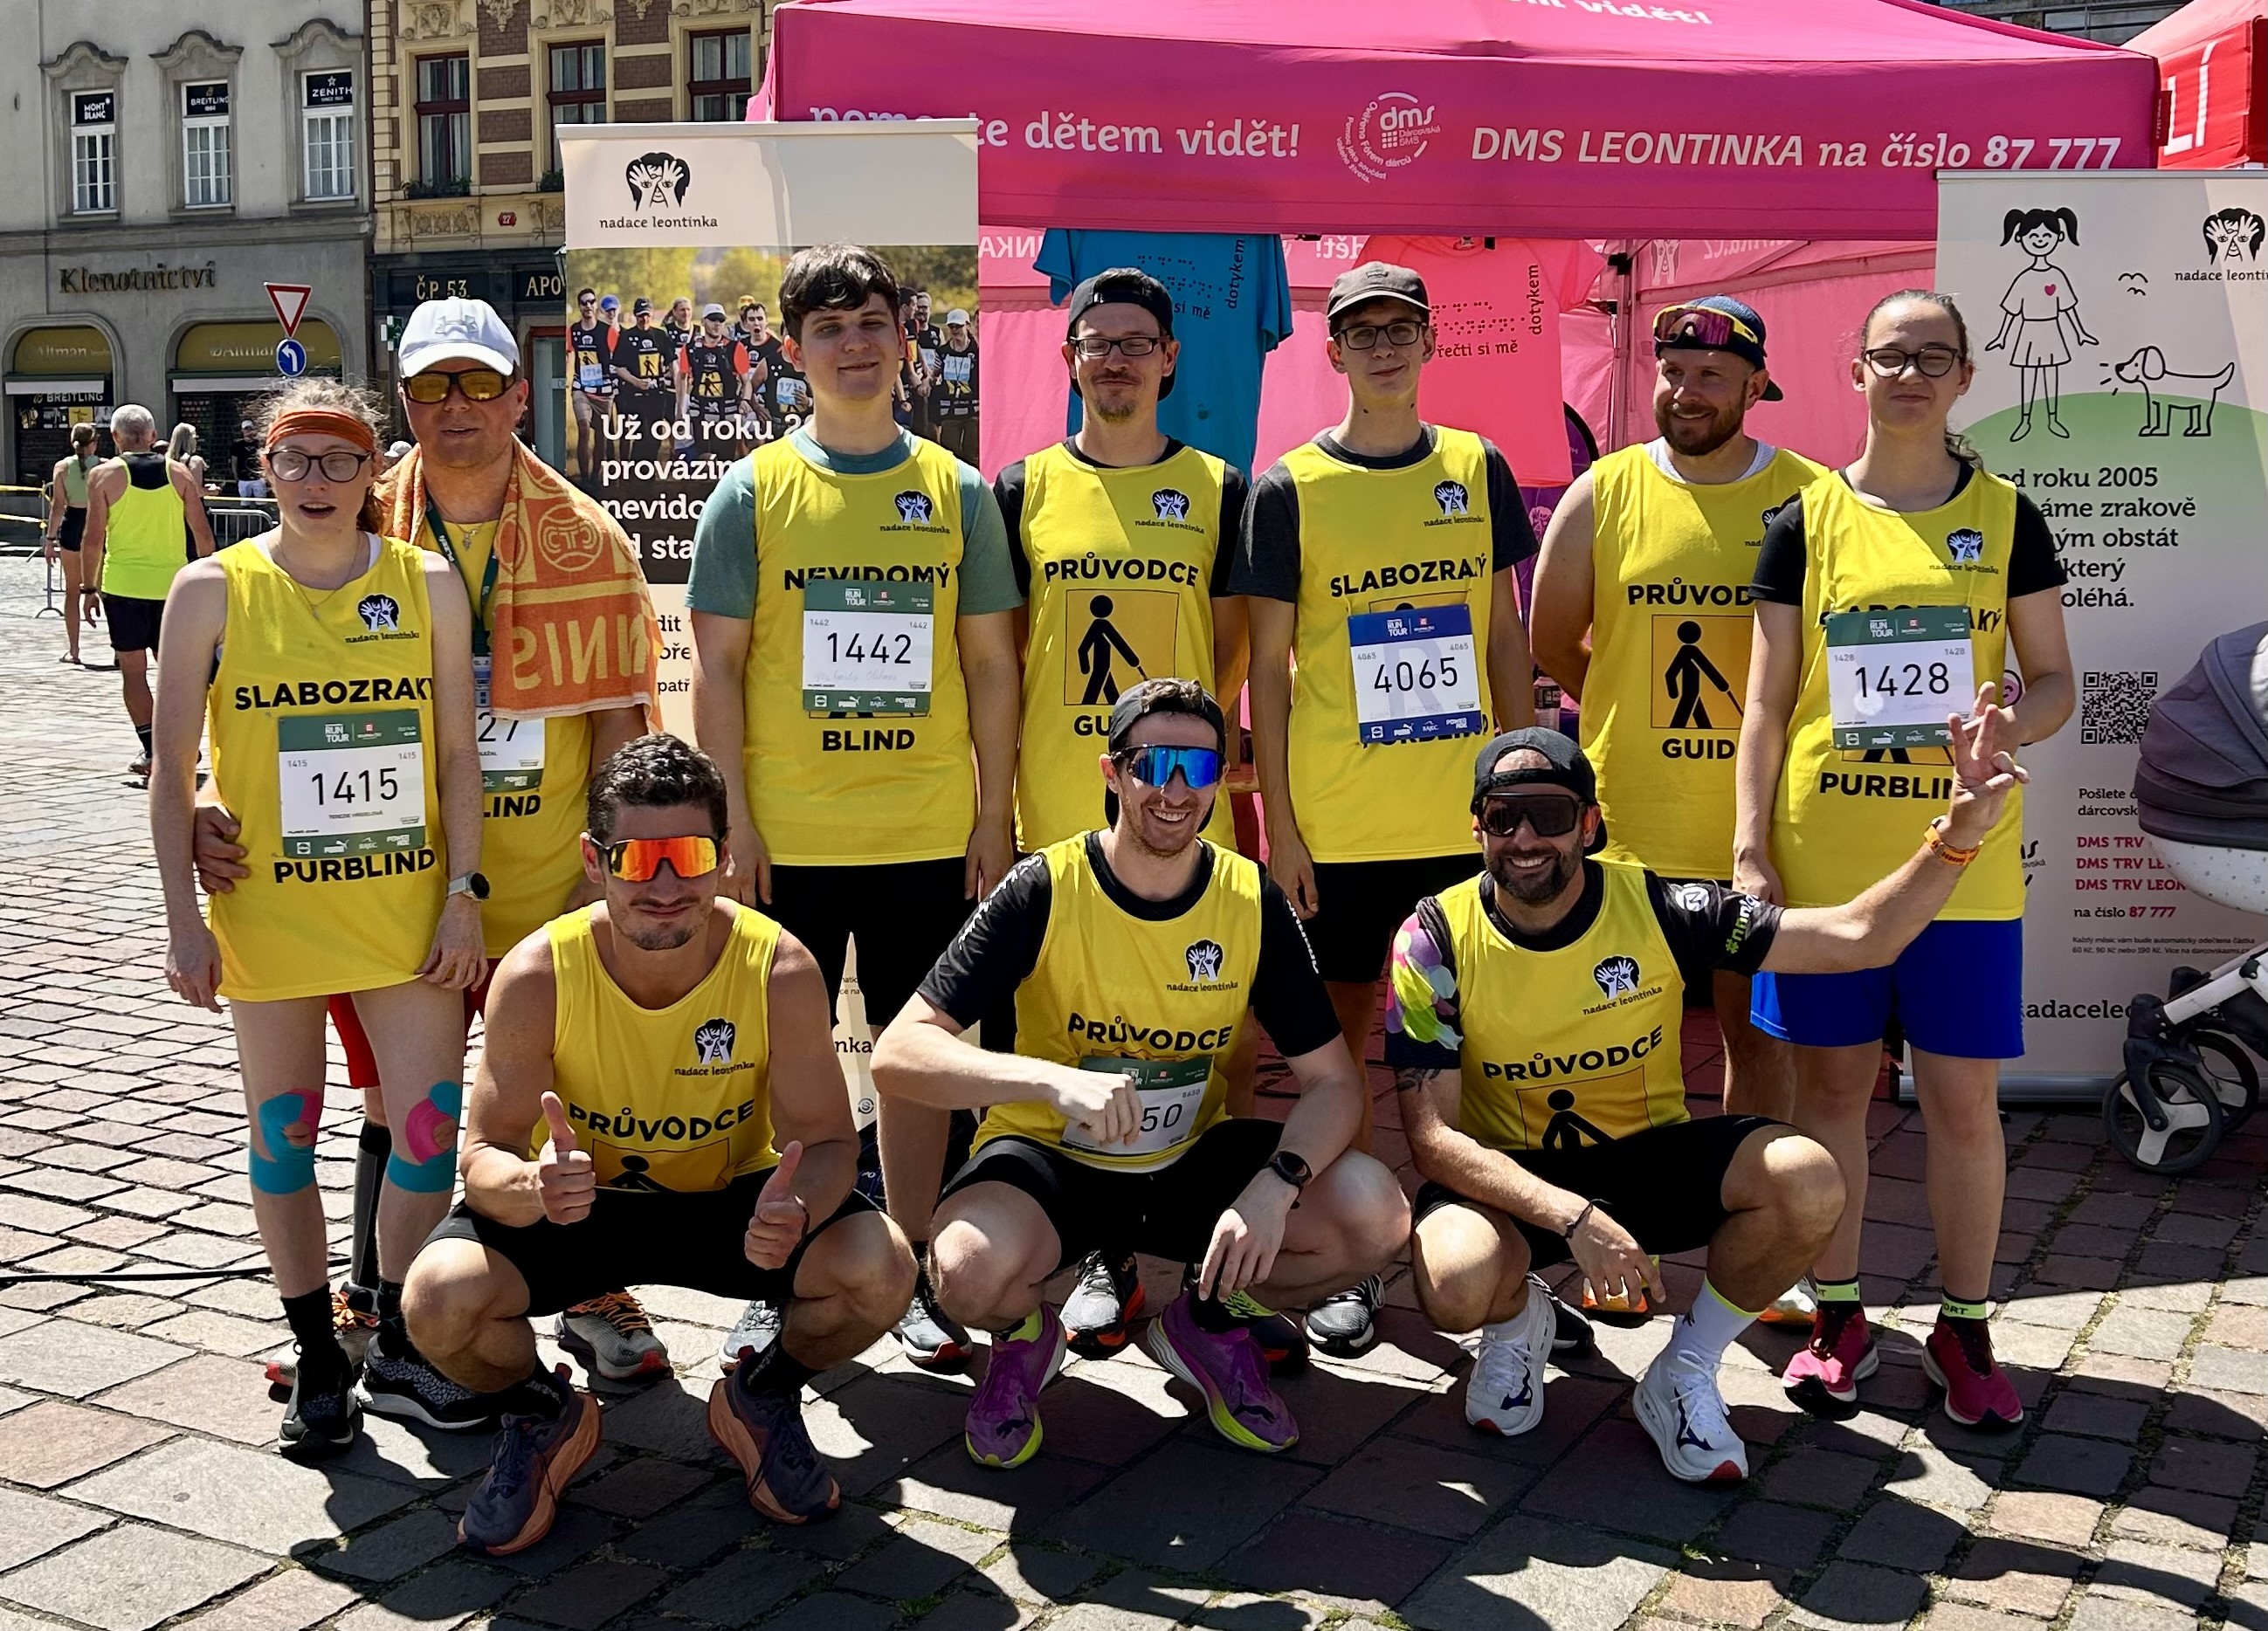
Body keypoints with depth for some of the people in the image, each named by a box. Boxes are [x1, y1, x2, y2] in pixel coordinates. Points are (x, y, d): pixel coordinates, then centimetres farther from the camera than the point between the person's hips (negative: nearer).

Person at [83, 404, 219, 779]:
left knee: (133, 670, 5)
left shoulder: (105, 476, -2)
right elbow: (203, 534, 2)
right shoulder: (180, 473, 3)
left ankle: (151, 751, 1)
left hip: (123, 583, -2)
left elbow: (94, 539, -4)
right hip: (171, 582, 2)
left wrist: (90, 586, 5)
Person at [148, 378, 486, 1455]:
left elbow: (457, 753, 3)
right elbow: (172, 772, -1)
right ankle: (317, 1355, 25)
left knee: (431, 1124, -1)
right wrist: (185, 919, -7)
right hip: (269, 912, 0)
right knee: (284, 1134, 9)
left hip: (409, 911, 1)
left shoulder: (428, 583, 0)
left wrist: (463, 892, -3)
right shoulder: (214, 591, -2)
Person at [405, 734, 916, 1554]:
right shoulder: (536, 976, -23)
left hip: (732, 1198, 0)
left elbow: (826, 1140, -17)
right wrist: (535, 1186, -46)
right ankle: (543, 1418, 9)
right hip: (575, 1205, 0)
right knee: (441, 1296, -28)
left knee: (880, 1269, -26)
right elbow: (484, 1153, -20)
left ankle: (761, 1399, 9)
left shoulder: (780, 970, -22)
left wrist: (795, 1210, -42)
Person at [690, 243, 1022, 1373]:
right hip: (786, 837, -1)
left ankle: (912, 1274, 23)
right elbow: (717, 664, -1)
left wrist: (994, 816, 2)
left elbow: (989, 662, 6)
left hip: (927, 835, 1)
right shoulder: (754, 490, 1)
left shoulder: (957, 490, 5)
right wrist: (732, 819, -7)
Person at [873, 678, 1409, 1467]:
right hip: (1050, 1159, -3)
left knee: (1375, 1215, -22)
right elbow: (897, 1055, -24)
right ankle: (1025, 1335, 4)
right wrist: (1054, 1079, -41)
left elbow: (1333, 1081, -7)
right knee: (972, 1265, -37)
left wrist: (1277, 1185, -29)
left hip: (1191, 1161, 3)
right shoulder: (1045, 890, -17)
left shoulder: (1253, 902, -8)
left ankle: (1208, 1320, 9)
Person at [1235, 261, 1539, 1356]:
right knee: (1344, 1028, 7)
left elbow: (1506, 634, 10)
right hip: (1337, 822, -2)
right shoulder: (1290, 488, -1)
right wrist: (1278, 822, -5)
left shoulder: (1477, 467, 7)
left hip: (1468, 813, 2)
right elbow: (1268, 666, -1)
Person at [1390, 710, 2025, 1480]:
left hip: (1648, 1157, 2)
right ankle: (1517, 1323, 6)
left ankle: (1684, 1375, 0)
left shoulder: (1657, 909, -14)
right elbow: (1431, 1135, -21)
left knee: (1806, 1181, -26)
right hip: (1508, 1177, -2)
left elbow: (1859, 938, -15)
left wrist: (1955, 835, -31)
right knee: (1456, 1284, -36)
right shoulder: (1436, 939, -17)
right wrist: (1572, 1216, -34)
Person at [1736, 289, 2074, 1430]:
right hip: (1824, 853, 0)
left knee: (1964, 1094, 4)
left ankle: (1964, 1329, 21)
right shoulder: (1806, 520, 4)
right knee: (1833, 1080, 7)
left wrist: (1998, 721, -14)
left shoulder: (2005, 516, 6)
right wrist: (1750, 847, -3)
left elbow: (2053, 682, 9)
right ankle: (1839, 1315, 22)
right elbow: (1767, 697, 4)